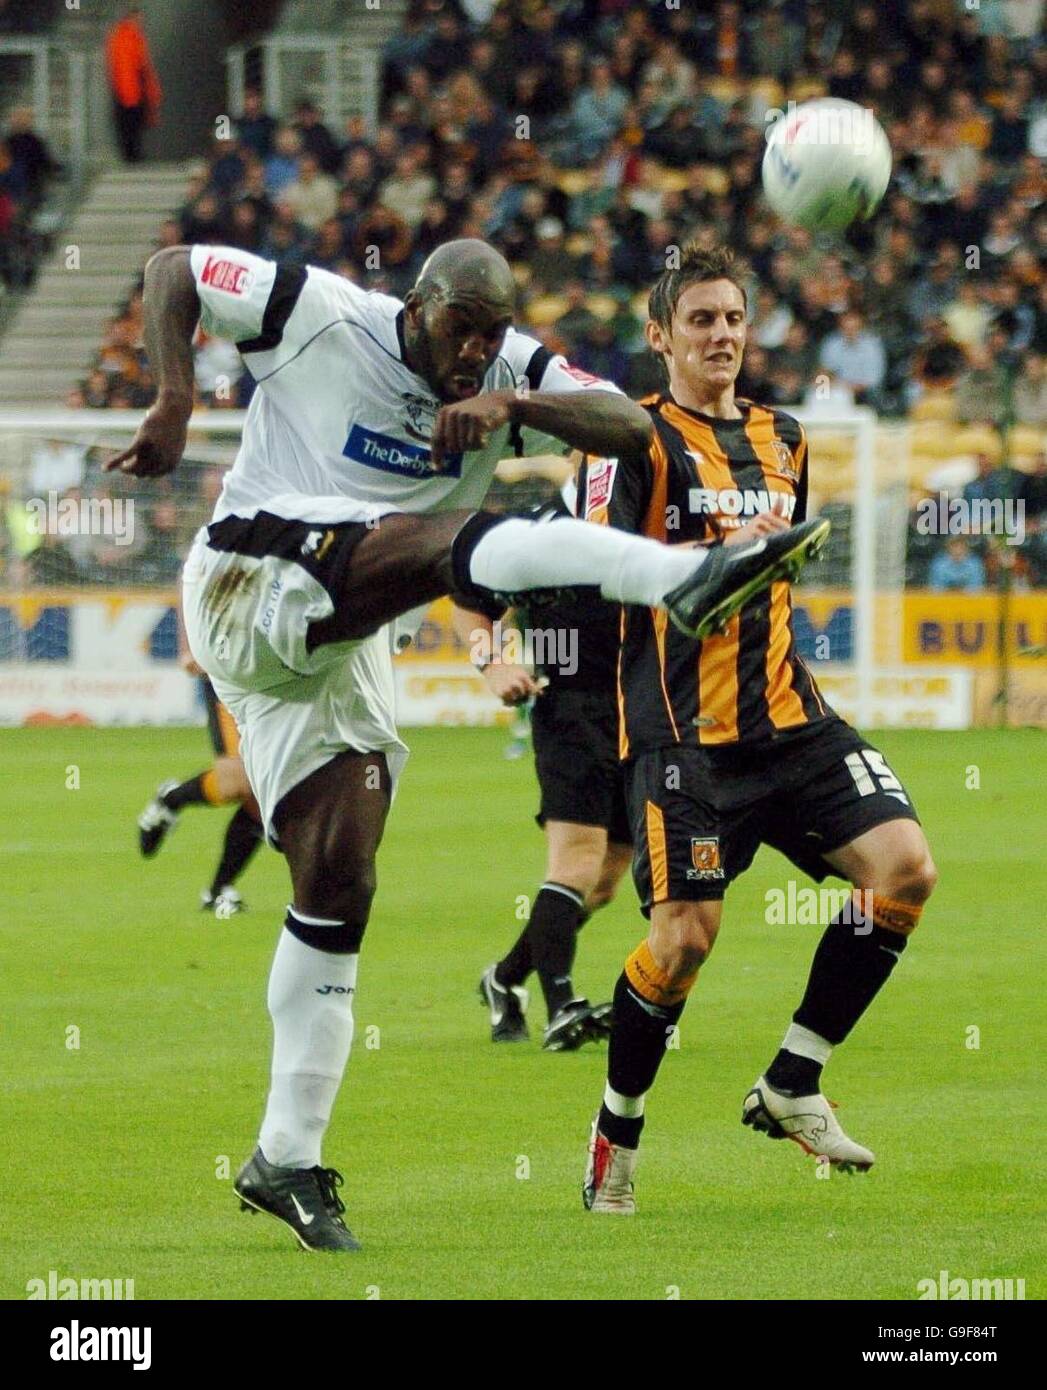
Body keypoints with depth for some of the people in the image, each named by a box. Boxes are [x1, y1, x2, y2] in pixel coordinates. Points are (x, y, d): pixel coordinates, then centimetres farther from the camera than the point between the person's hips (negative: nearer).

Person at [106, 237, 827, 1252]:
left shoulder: (514, 373, 7)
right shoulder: (321, 317, -5)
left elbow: (630, 427, -7)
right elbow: (172, 272, 2)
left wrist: (511, 404, -23)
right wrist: (174, 402, -12)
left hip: (344, 647, 7)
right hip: (252, 586, -7)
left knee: (336, 891, 3)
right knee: (443, 538, -30)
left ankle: (286, 1160, 7)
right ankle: (685, 584, -53)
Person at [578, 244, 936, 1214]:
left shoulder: (781, 437, 18)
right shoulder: (637, 438, -3)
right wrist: (723, 554, -20)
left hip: (787, 717, 6)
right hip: (681, 727, -6)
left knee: (905, 866, -12)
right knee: (685, 937, -12)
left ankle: (791, 1086, -1)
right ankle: (616, 1135, 11)